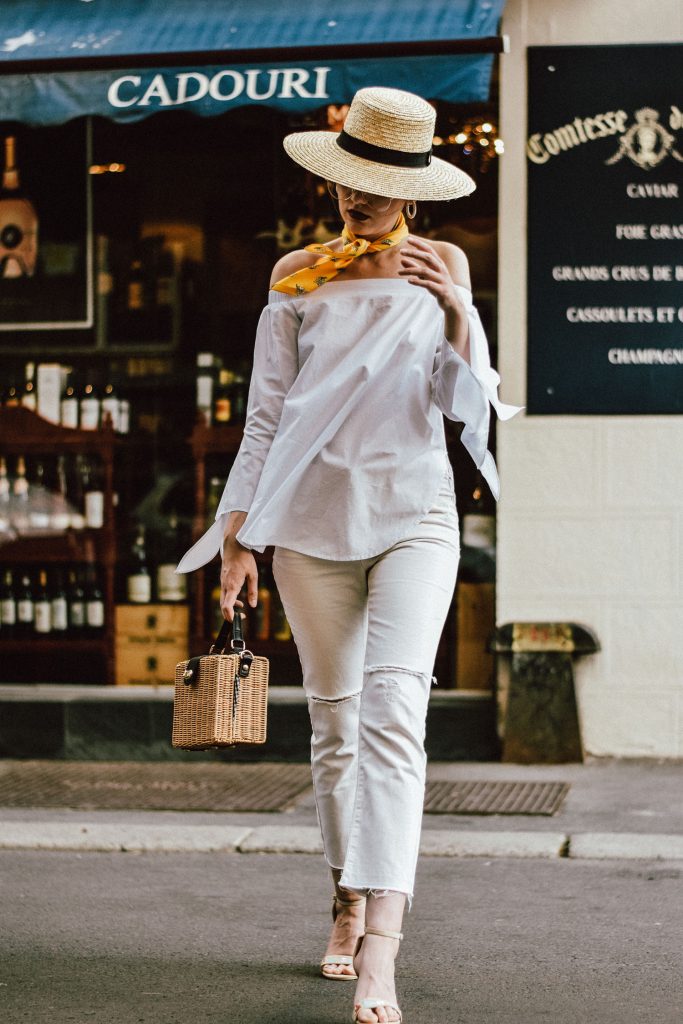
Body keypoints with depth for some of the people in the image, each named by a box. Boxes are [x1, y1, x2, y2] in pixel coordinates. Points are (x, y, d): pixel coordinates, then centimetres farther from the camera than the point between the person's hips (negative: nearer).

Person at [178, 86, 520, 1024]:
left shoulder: (442, 270, 5)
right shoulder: (298, 278, 5)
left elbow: (465, 401, 0)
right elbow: (267, 412, 6)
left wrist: (457, 311, -17)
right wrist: (238, 533, 1)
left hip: (414, 517, -1)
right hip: (313, 521, 2)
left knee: (392, 710, -18)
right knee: (335, 726, 8)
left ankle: (381, 946, -25)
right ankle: (349, 910, 24)